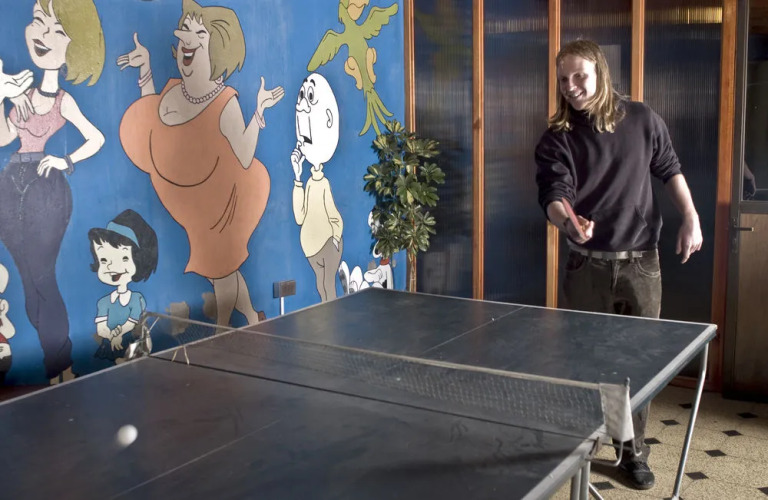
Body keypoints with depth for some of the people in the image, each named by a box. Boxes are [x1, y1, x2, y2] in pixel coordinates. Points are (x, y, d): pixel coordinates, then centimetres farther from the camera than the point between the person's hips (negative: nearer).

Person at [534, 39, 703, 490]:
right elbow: (554, 196, -16)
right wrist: (567, 220, -38)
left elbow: (670, 171, 12)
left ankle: (634, 452, 21)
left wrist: (691, 219, 2)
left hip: (640, 261, 1)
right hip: (587, 265, 0)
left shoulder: (642, 120, 0)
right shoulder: (556, 139, -4)